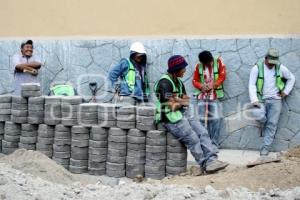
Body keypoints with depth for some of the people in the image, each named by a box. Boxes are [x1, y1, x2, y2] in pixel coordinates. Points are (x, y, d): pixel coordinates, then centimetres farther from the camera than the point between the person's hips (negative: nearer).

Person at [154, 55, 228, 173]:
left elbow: (187, 101, 10)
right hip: (171, 119, -9)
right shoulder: (165, 83, -15)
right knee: (193, 139, -15)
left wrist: (178, 101, -10)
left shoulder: (179, 82, 14)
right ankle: (205, 164, -3)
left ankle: (212, 159, -13)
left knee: (203, 133, -8)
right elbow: (172, 105, -20)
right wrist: (182, 100, -2)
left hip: (184, 113, 9)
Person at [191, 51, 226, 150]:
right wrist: (201, 86, -15)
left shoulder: (219, 62, 0)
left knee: (215, 119, -5)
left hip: (214, 96, -1)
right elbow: (194, 80, 5)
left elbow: (222, 76, -3)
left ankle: (214, 144, 2)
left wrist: (213, 85, -16)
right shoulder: (198, 66, 3)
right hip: (202, 96, 1)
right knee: (202, 119, -1)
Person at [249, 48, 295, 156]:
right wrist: (254, 100, -21)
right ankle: (267, 124, 9)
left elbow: (291, 78, 15)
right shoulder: (257, 68, -8)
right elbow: (252, 85, -10)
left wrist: (285, 91, 4)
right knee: (257, 114, -27)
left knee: (272, 124, -2)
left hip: (275, 100, 1)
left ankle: (266, 147, 7)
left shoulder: (281, 68, -1)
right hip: (261, 99, -1)